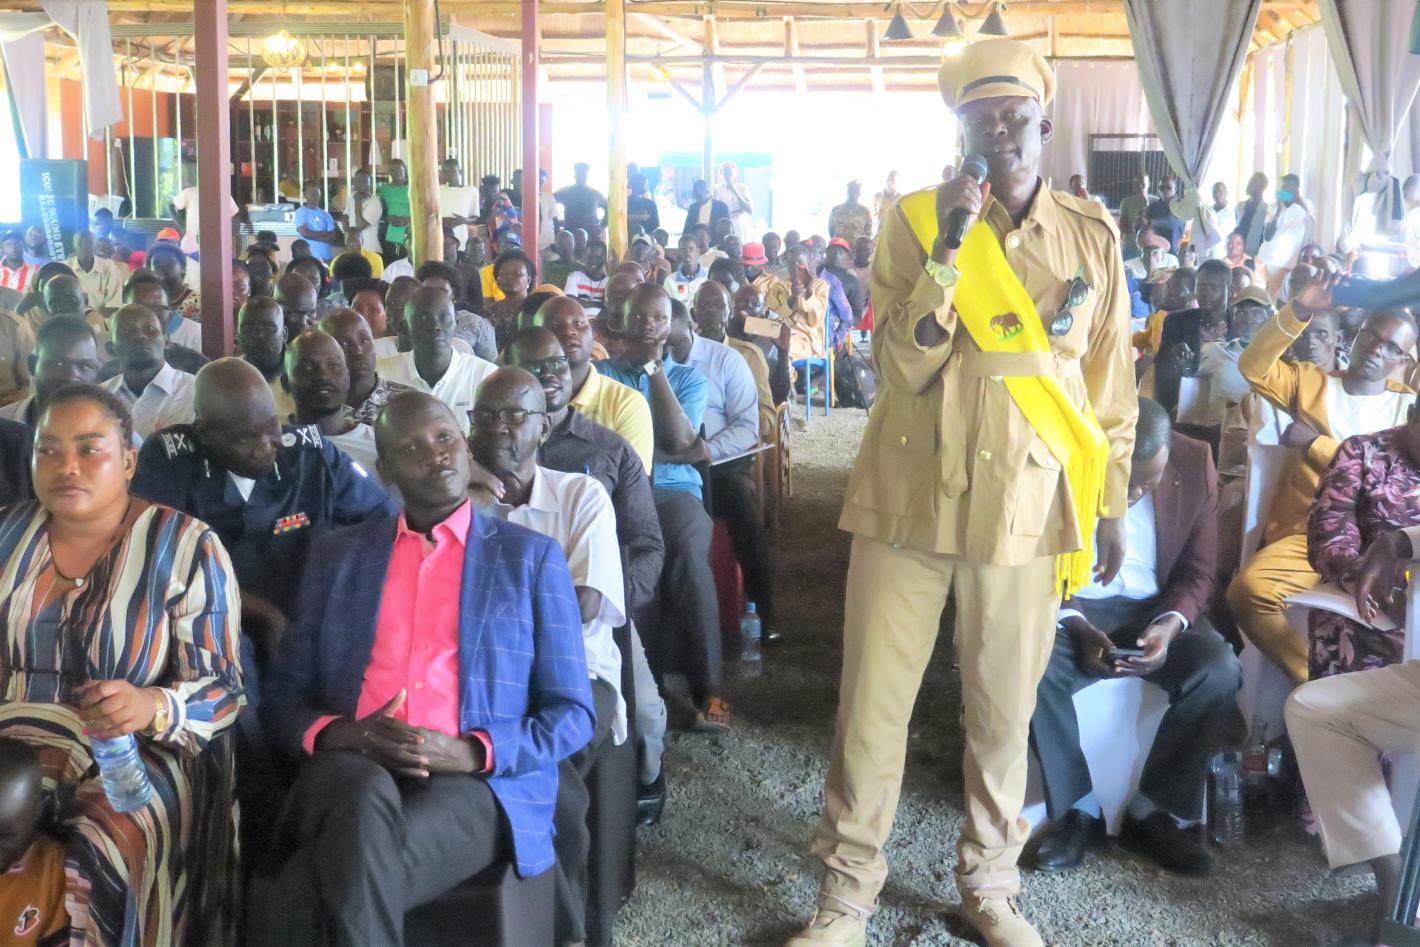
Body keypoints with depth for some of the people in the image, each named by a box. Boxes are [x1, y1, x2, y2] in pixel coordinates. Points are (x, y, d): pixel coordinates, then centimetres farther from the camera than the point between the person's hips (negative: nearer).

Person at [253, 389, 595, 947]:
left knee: (366, 858, -36)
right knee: (366, 797, -37)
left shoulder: (532, 557, 11)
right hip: (349, 774, 2)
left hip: (478, 785, -1)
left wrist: (469, 752, -12)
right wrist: (337, 734, -9)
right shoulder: (337, 555, 17)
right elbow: (284, 697, 15)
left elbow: (572, 714, 7)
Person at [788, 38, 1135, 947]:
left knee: (1004, 709, 11)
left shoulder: (1094, 235, 3)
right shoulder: (917, 218, -3)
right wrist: (947, 250, -22)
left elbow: (1112, 382, 10)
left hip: (1028, 504, 1)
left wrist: (1112, 505, 11)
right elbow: (904, 367, -12)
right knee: (873, 700, 4)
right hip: (912, 494, -1)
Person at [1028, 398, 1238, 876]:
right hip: (1072, 607, -2)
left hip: (1157, 608, 2)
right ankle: (1079, 809, -11)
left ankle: (1156, 811, -8)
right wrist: (1075, 627, -25)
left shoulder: (1195, 464, -9)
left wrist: (1171, 624, -20)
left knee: (1220, 671, -27)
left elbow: (1197, 572, 0)